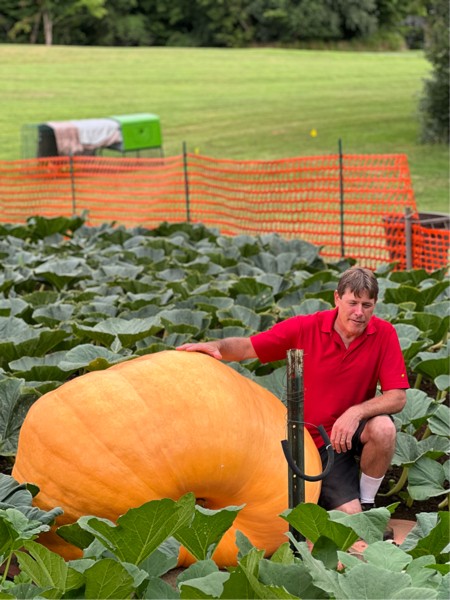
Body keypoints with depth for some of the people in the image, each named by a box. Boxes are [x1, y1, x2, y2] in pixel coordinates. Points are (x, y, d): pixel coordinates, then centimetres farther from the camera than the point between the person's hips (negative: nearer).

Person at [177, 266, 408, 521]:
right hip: (317, 440, -1)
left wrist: (356, 412, -31)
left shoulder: (384, 333, -11)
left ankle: (368, 502, -5)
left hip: (354, 428, 1)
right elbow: (246, 347, -7)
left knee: (384, 428, -34)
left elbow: (397, 397, -15)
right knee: (350, 516, -15)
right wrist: (216, 345, -28)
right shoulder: (305, 328, -11)